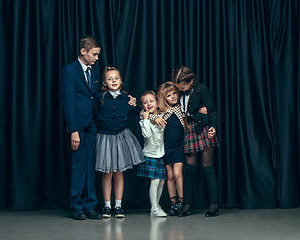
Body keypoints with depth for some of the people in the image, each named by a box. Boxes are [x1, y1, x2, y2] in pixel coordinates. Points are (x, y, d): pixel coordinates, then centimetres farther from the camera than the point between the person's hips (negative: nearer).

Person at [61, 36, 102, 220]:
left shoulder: (95, 69, 12)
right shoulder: (69, 71, -6)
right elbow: (68, 102, -11)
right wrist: (73, 130, -16)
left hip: (92, 125, 6)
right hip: (78, 125, -5)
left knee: (91, 165, 7)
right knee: (79, 165, -2)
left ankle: (89, 205, 14)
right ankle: (77, 207, 7)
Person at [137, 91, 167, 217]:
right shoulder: (143, 120, -6)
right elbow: (147, 134, -22)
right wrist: (146, 119, -18)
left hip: (161, 153, 5)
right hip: (150, 154, -5)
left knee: (162, 181, 8)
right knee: (155, 181, -11)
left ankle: (157, 205, 23)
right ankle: (154, 209, -5)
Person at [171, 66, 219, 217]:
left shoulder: (202, 90, -8)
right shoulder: (181, 94, 7)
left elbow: (212, 111, -7)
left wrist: (213, 127, -20)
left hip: (203, 130, -5)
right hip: (189, 131, 5)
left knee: (207, 166, -2)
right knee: (190, 167, 4)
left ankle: (214, 204, 4)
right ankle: (187, 204, 8)